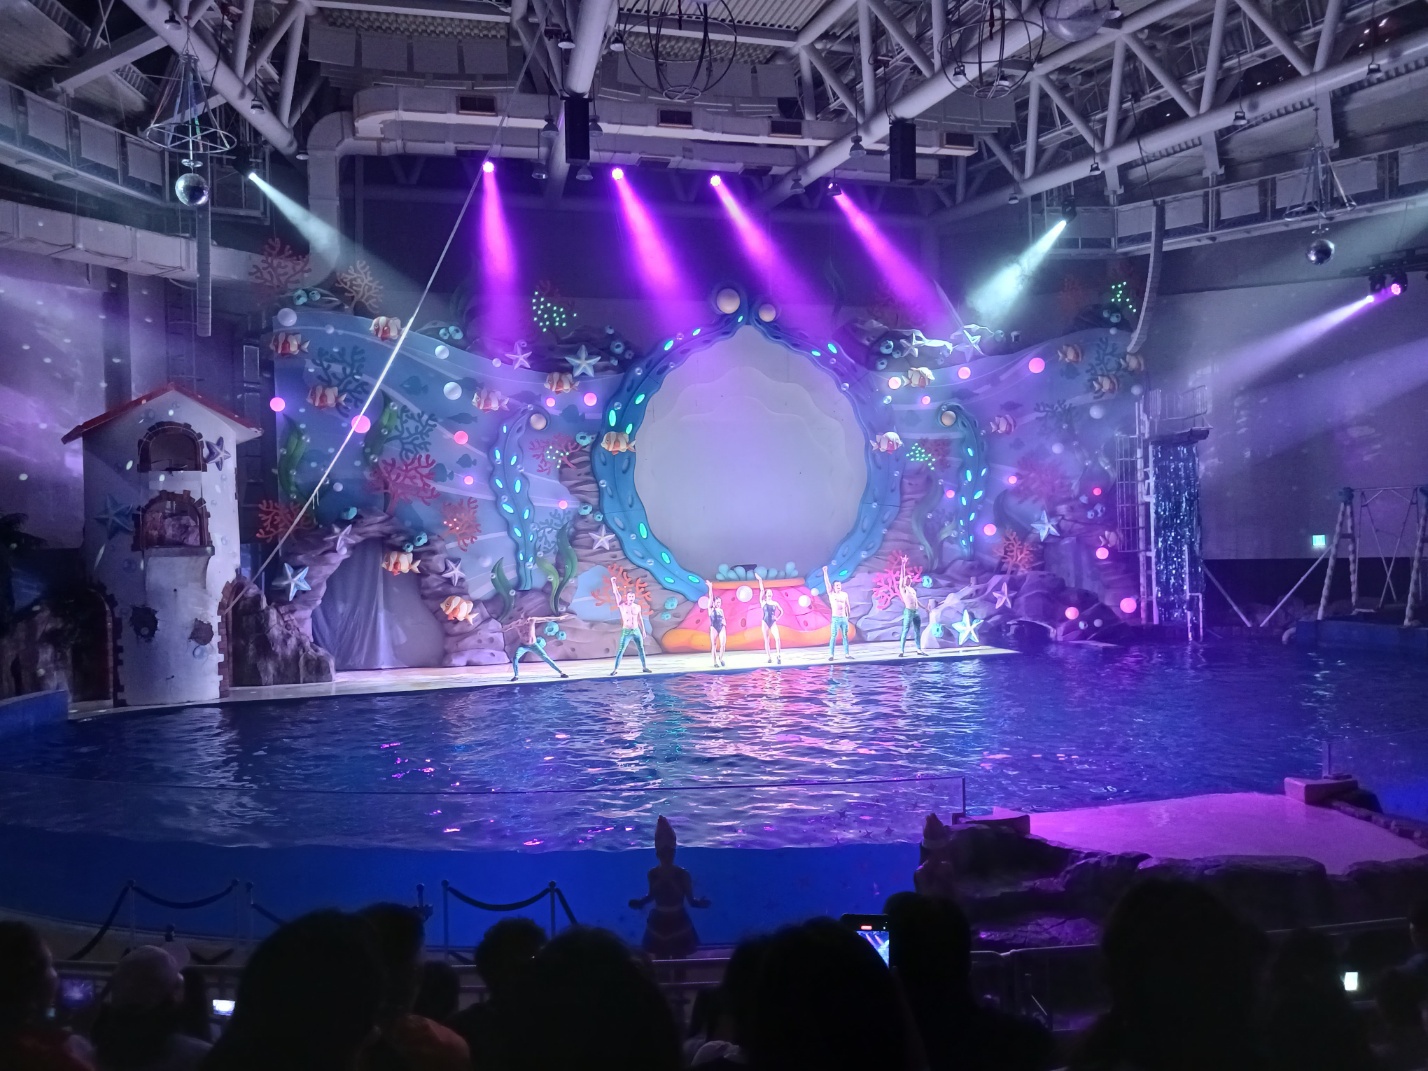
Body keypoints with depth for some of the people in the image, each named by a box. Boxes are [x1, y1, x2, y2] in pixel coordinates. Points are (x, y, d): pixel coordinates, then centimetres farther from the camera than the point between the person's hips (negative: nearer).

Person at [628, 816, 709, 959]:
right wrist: (640, 902, -9)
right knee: (660, 961, 12)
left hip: (678, 923, -2)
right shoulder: (652, 874, -7)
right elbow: (652, 895, 7)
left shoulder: (683, 874, -15)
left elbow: (690, 899, -13)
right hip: (659, 924, 2)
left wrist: (698, 902, -33)